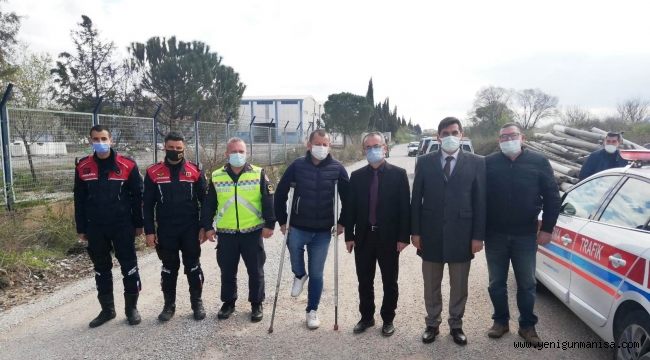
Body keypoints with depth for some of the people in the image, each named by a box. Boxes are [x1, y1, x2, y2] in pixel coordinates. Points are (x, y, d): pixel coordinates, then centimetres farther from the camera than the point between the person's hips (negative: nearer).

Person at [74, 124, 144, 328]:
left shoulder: (127, 165, -7)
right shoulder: (83, 168, 2)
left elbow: (137, 196, -2)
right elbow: (79, 200, 7)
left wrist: (138, 224, -1)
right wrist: (81, 229, 7)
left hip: (122, 226, -3)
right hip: (95, 228, 3)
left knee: (129, 267, 3)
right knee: (101, 269, 13)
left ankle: (131, 308, 17)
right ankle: (107, 309, 26)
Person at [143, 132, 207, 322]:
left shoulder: (195, 171, -2)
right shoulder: (153, 173, -1)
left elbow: (205, 201, 1)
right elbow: (148, 205, 1)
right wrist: (149, 231, -3)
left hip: (190, 229, 0)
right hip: (166, 231, 1)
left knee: (193, 266, 8)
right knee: (169, 268, 11)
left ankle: (197, 303, 21)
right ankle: (169, 305, 24)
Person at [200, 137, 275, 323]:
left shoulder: (258, 174, -3)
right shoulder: (216, 176, 3)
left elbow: (268, 201, -3)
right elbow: (208, 204, 8)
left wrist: (269, 224, -7)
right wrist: (207, 226, 5)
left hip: (252, 232, -1)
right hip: (226, 233, 2)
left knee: (255, 271, 8)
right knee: (227, 271, 12)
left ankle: (256, 304, 24)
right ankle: (228, 302, 31)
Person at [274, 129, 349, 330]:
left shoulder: (337, 168, -5)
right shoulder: (297, 165, -6)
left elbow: (347, 197, 5)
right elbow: (280, 193, 1)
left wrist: (342, 222, 2)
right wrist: (282, 220, 0)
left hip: (323, 231, 0)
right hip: (298, 227, 0)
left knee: (316, 273, 7)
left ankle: (312, 311, 27)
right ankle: (300, 275, 20)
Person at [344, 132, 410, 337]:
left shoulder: (398, 174, -3)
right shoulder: (357, 176, 5)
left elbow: (405, 207, -5)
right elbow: (350, 208, 5)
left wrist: (403, 237, -9)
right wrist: (349, 236, 1)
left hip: (389, 237, -2)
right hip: (363, 237, 3)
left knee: (389, 282, 10)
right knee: (364, 281, 12)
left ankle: (388, 319, 27)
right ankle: (366, 317, 29)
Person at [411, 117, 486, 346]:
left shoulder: (476, 163, 0)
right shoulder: (424, 162, 2)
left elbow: (480, 201, -1)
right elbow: (416, 199, 2)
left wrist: (478, 235, -5)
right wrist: (415, 232, -3)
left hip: (461, 234, 0)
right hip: (431, 234, 1)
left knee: (459, 286, 13)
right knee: (431, 285, 13)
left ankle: (456, 325, 32)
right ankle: (432, 324, 31)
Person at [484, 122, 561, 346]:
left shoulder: (538, 162, 0)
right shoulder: (489, 163, 0)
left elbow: (552, 196, 2)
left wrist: (547, 228, -2)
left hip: (526, 235, 0)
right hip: (495, 235, 1)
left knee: (526, 283, 10)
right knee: (496, 283, 11)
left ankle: (527, 325, 26)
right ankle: (500, 320, 27)